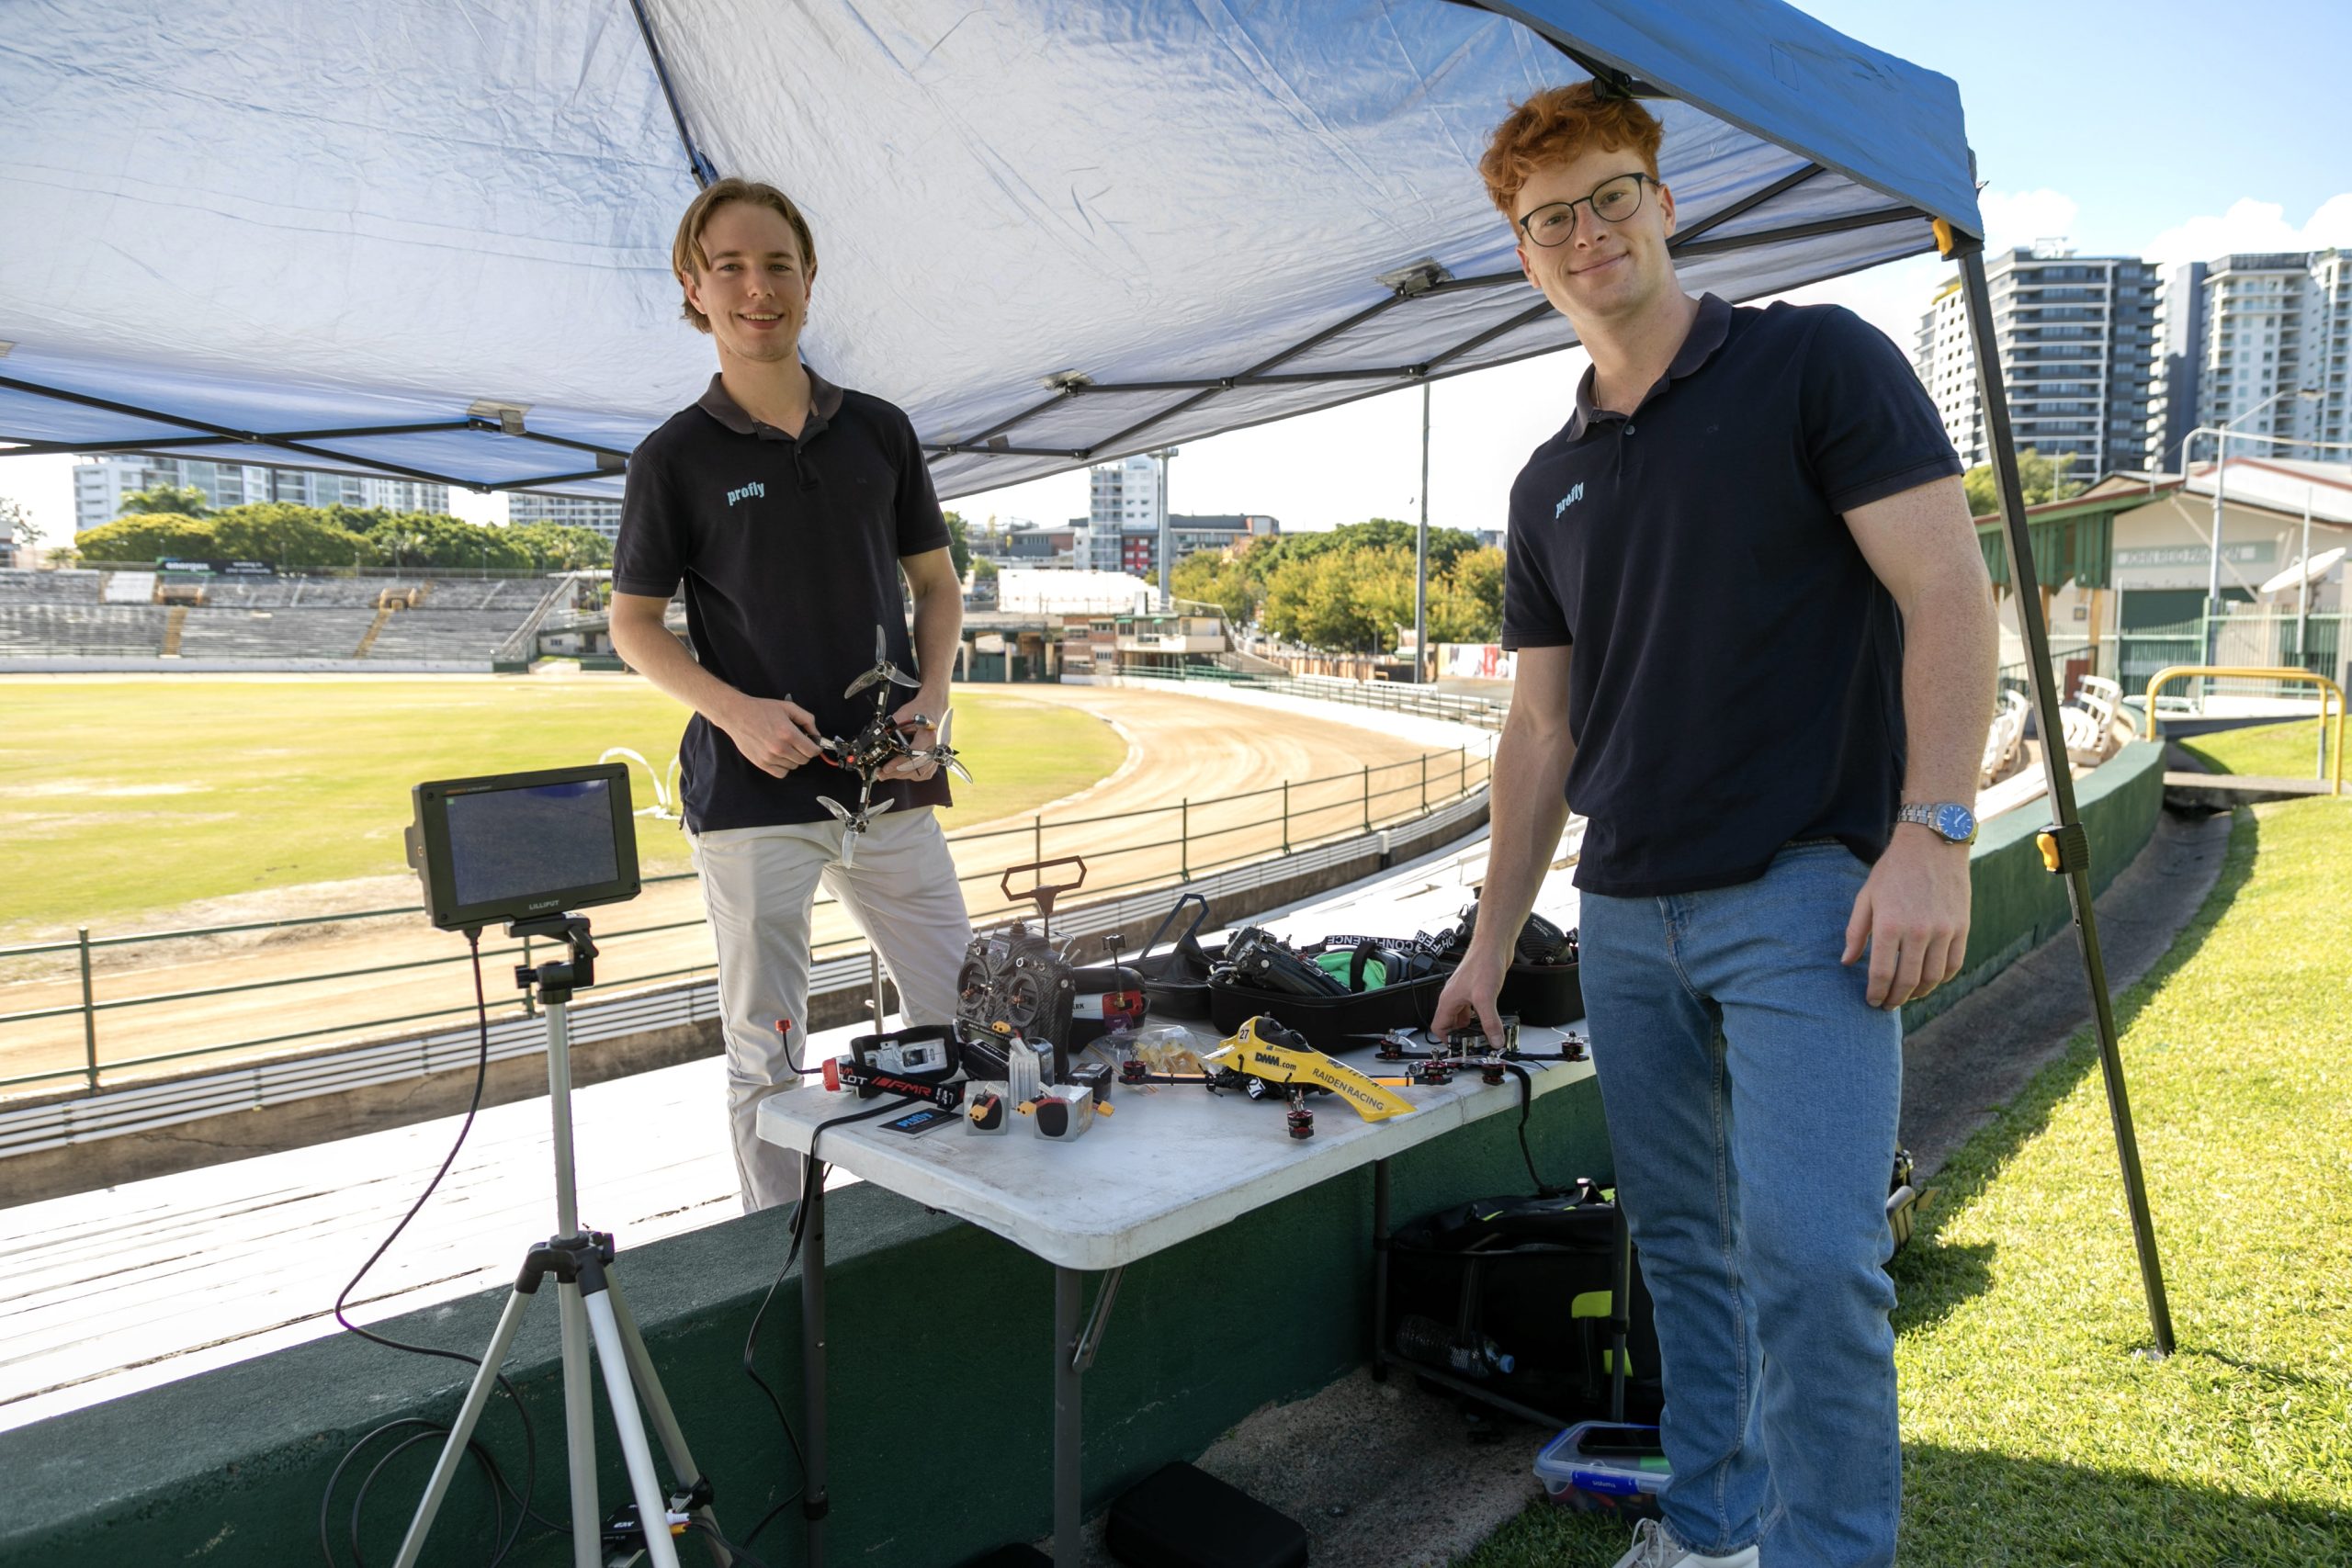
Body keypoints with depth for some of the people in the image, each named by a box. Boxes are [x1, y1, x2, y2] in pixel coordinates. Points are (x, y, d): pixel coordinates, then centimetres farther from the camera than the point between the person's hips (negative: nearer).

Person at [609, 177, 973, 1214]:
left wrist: (930, 701, -3)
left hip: (888, 783, 3)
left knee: (961, 1020, 7)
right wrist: (737, 710, -13)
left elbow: (938, 584, 14)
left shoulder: (880, 432, 8)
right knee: (766, 1049, 6)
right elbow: (633, 624, 4)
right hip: (751, 791, -3)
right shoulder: (676, 457, 0)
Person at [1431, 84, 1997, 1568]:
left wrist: (1933, 833, -18)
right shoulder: (1550, 483, 14)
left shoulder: (1817, 363, -1)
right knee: (1685, 1248, 13)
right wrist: (1491, 946, 13)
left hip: (1806, 892, -5)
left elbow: (1949, 593, -7)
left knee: (1808, 1253, -11)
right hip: (1627, 916, 6)